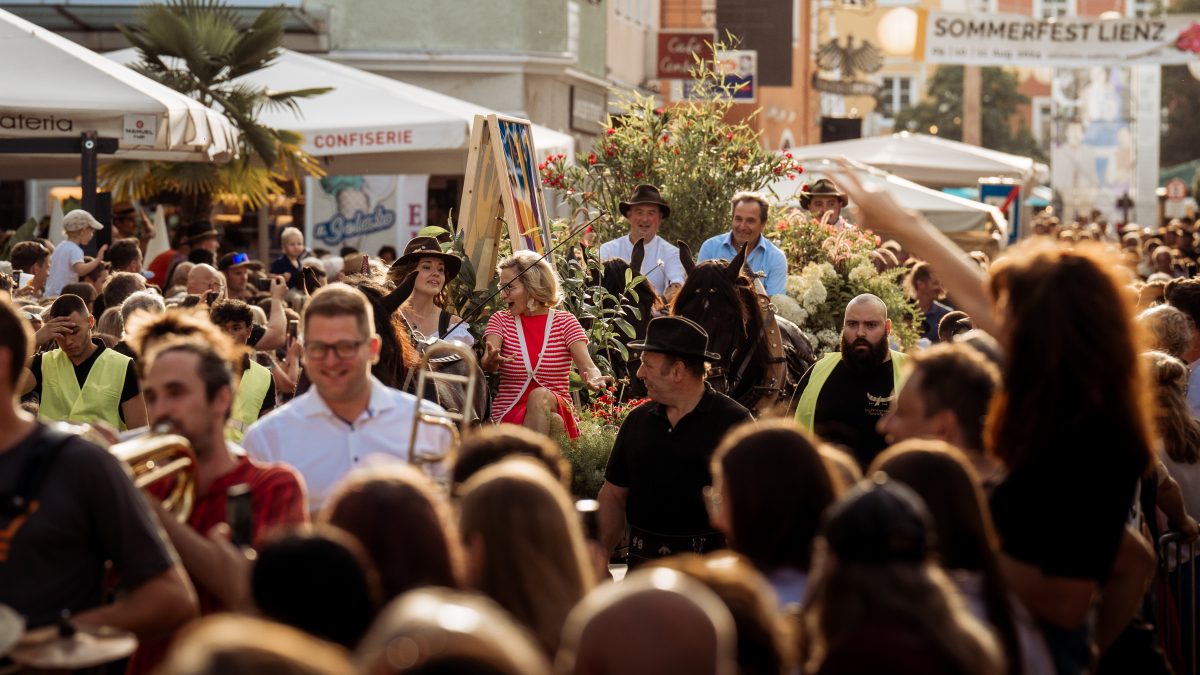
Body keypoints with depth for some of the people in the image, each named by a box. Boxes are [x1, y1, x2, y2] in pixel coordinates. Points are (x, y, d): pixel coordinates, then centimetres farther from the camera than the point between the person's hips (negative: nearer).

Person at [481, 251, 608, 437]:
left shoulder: (565, 321, 6)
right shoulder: (500, 321, 9)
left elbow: (587, 366, -10)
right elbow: (485, 365, -11)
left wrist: (594, 379, -36)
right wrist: (491, 362, -37)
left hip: (557, 409, 0)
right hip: (508, 415, 0)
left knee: (540, 397, -35)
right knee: (550, 422, -34)